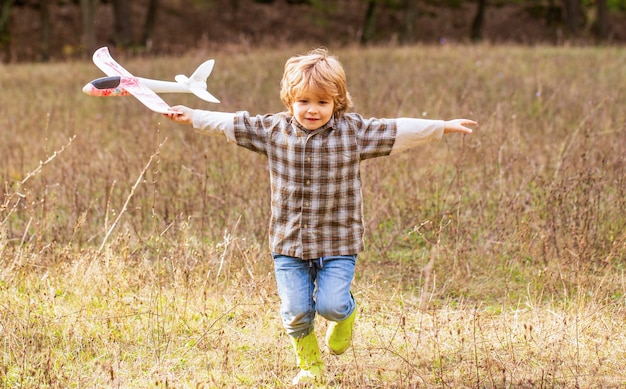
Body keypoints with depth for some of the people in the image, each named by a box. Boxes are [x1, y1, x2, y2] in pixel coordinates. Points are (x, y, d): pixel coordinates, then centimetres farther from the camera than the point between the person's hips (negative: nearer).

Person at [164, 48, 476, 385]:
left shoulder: (353, 131, -6)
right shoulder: (273, 130, -1)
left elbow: (399, 130, -5)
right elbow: (231, 124, 7)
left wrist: (444, 127, -8)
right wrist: (192, 116, 6)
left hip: (337, 244, -2)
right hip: (288, 243, 2)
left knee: (331, 305, -13)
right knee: (296, 312, 0)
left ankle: (345, 313, 25)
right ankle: (309, 366, 26)